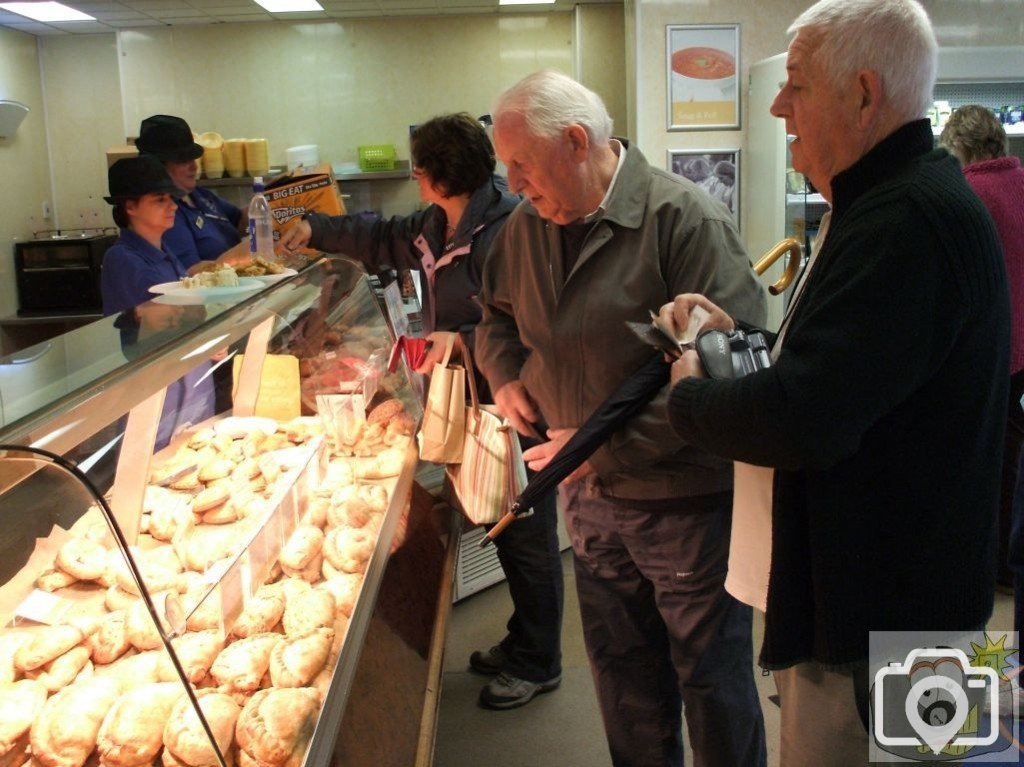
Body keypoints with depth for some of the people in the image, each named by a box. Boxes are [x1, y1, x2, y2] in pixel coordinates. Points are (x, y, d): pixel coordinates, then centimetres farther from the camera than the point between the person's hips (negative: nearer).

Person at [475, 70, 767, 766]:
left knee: (712, 680, 11)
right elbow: (498, 312, 23)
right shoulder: (529, 225, 4)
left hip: (687, 501, -6)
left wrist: (610, 446, -24)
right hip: (590, 496, 7)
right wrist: (505, 373, 2)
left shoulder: (685, 218, -19)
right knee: (623, 675, 21)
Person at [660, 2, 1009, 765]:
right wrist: (740, 332, 4)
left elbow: (801, 421, -32)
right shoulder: (906, 198, 11)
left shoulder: (911, 222, -25)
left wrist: (690, 393, -13)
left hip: (878, 617, -10)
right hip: (869, 587, 11)